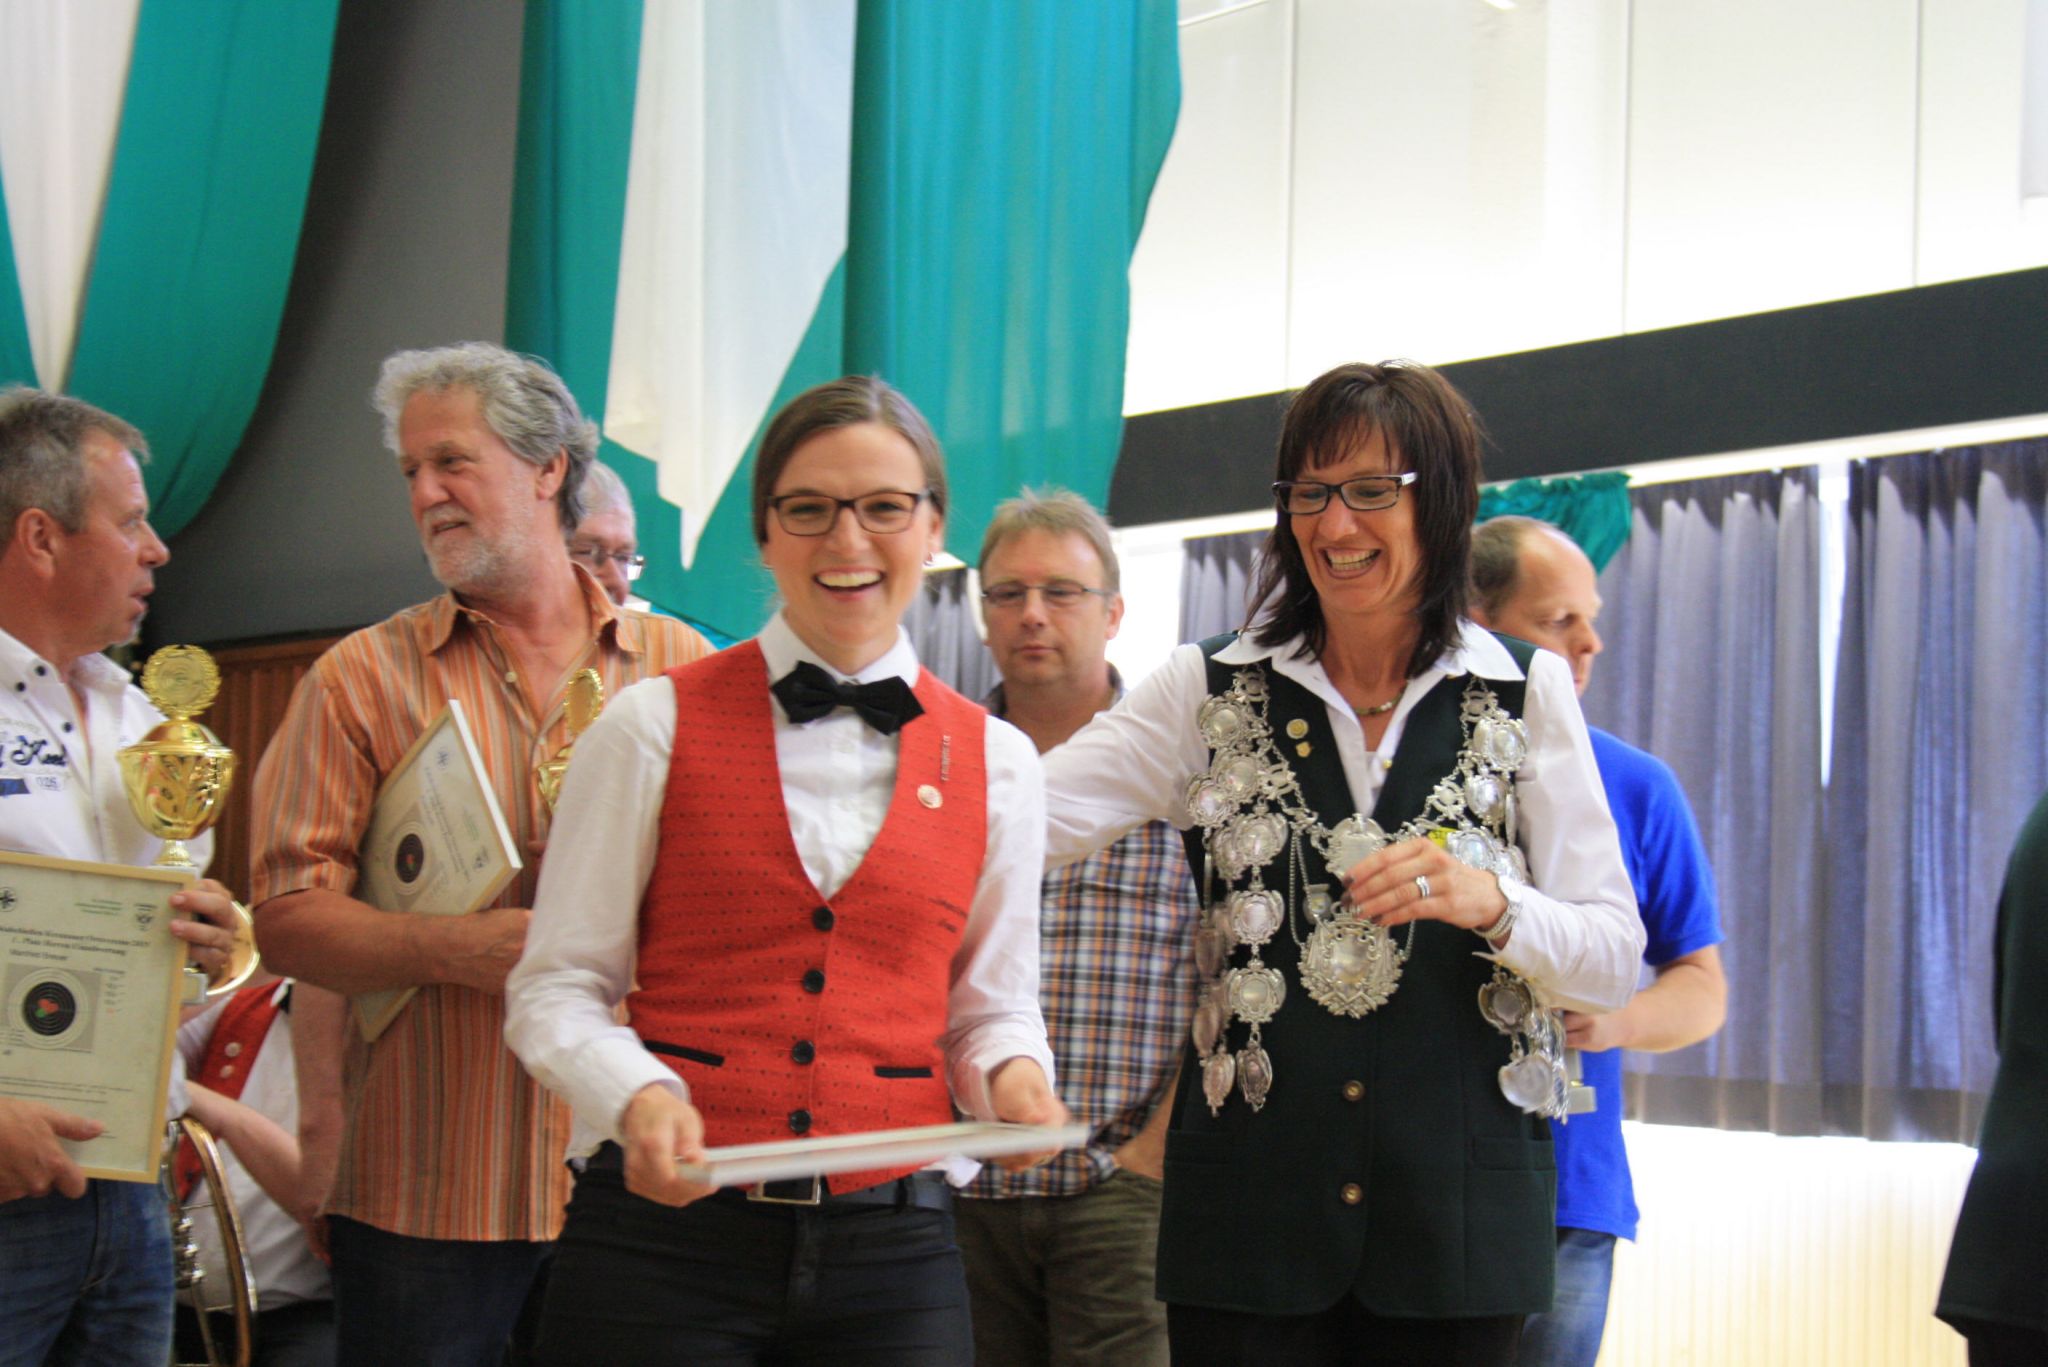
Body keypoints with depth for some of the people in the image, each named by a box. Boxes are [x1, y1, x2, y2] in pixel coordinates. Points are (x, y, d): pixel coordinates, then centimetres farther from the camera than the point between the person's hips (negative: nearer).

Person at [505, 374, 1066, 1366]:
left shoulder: (996, 762, 8)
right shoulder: (655, 726, 0)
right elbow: (557, 987, 1)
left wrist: (1012, 1075, -7)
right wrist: (636, 1095, -17)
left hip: (892, 1247, 2)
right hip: (667, 1228, -2)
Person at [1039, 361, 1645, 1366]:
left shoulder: (1525, 693, 4)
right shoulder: (1212, 690, 5)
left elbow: (1614, 961, 2)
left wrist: (1493, 902, -17)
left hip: (1456, 1204, 0)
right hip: (1249, 1201, 0)